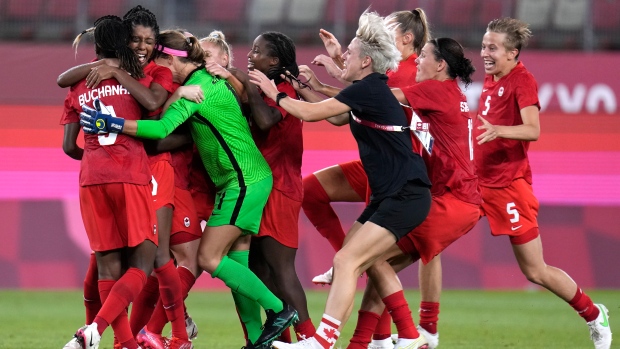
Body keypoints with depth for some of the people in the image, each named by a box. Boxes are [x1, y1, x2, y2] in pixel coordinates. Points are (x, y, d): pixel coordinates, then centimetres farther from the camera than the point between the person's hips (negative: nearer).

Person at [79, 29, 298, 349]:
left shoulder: (198, 86, -16)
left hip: (244, 183, -10)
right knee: (234, 259, 9)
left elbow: (162, 128, -27)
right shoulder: (210, 81, 14)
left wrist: (110, 124, -26)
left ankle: (278, 310, -4)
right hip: (240, 181, 10)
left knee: (209, 258, -9)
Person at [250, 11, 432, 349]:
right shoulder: (370, 90, 13)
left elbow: (310, 113, -15)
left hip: (406, 196, -10)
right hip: (391, 194, 10)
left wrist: (275, 94, 0)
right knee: (368, 260, 19)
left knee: (346, 260, -15)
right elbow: (336, 116, 28)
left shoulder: (369, 89, -16)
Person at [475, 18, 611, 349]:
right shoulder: (490, 79, 11)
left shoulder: (522, 80, -12)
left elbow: (533, 130, -26)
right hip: (479, 181, 8)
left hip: (508, 185, -8)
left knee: (536, 272, 0)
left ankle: (593, 315, 22)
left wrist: (498, 130, -41)